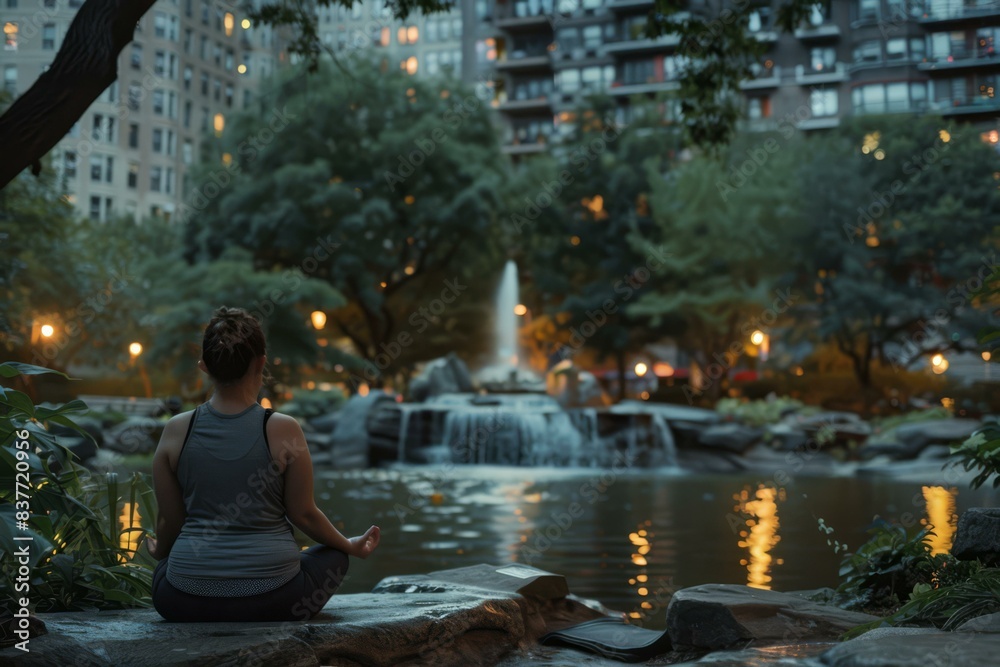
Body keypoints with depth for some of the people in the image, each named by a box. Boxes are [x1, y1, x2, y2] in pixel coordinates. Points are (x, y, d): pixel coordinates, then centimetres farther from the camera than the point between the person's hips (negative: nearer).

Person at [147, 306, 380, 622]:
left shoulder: (176, 431, -5)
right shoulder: (284, 430, -12)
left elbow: (170, 519, 4)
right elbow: (304, 514, -3)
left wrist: (160, 550, 28)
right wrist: (351, 546, 17)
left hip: (186, 603, 3)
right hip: (271, 600, -2)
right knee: (332, 556, 28)